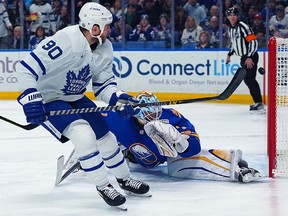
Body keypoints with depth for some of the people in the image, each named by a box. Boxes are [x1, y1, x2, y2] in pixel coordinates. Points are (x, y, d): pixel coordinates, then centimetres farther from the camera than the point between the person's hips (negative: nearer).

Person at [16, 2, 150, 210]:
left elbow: (103, 84, 2)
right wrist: (31, 98, -41)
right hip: (47, 100, -8)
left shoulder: (105, 48, -6)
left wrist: (118, 97, -18)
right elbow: (26, 67, -33)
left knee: (106, 137, 10)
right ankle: (103, 187, -9)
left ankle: (125, 179, 34)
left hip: (75, 99, 8)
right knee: (83, 134, -25)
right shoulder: (66, 41, -32)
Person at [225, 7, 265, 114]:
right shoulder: (230, 29, 12)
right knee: (247, 80, 8)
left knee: (250, 79, -17)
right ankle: (257, 102, 15)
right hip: (244, 57, 9)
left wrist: (249, 57, -24)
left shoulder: (243, 26, -16)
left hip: (251, 57, -9)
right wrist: (229, 54, 25)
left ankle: (260, 104, -21)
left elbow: (253, 41, -20)